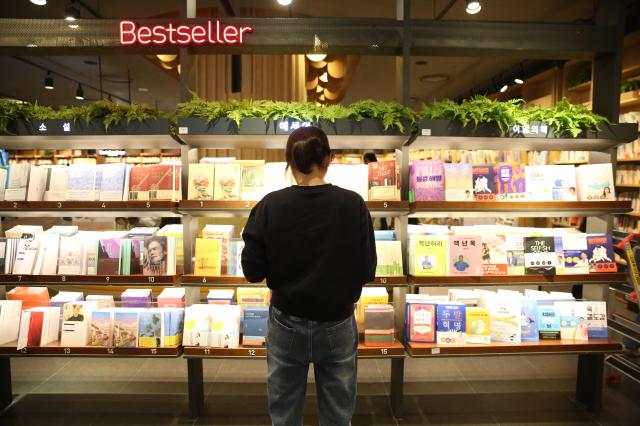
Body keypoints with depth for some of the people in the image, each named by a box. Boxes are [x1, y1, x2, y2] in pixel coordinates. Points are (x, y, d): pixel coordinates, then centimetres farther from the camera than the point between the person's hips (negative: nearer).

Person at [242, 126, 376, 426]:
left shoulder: (271, 205, -13)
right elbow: (367, 271, -8)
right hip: (337, 325, 0)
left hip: (287, 325, 0)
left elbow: (252, 271, -9)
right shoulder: (353, 204, -12)